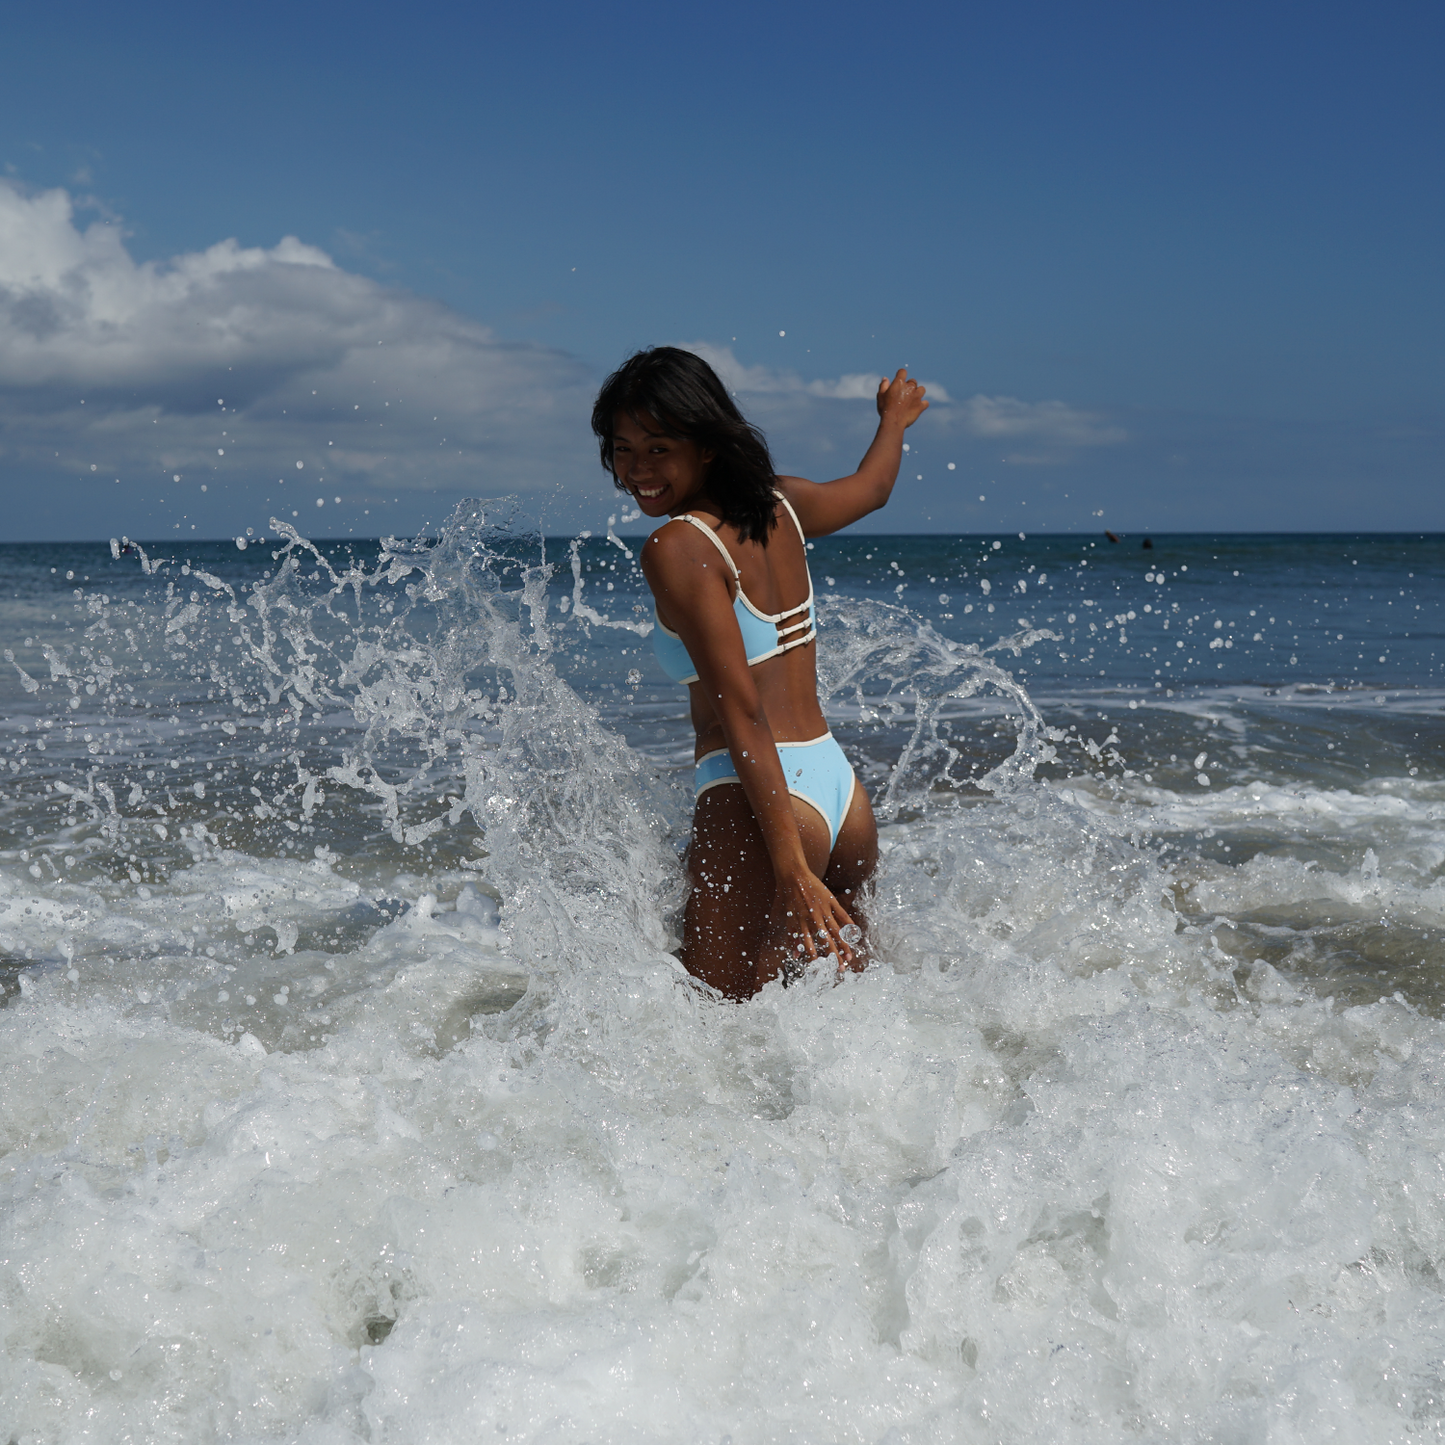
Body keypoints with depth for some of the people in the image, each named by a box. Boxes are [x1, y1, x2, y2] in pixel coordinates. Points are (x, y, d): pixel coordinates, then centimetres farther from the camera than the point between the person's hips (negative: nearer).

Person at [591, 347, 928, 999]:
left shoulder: (677, 547, -12)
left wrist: (791, 870, -22)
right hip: (844, 797, 9)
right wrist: (894, 416, 56)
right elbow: (872, 486, 33)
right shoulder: (780, 506, 10)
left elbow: (742, 712, -18)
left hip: (758, 806, -9)